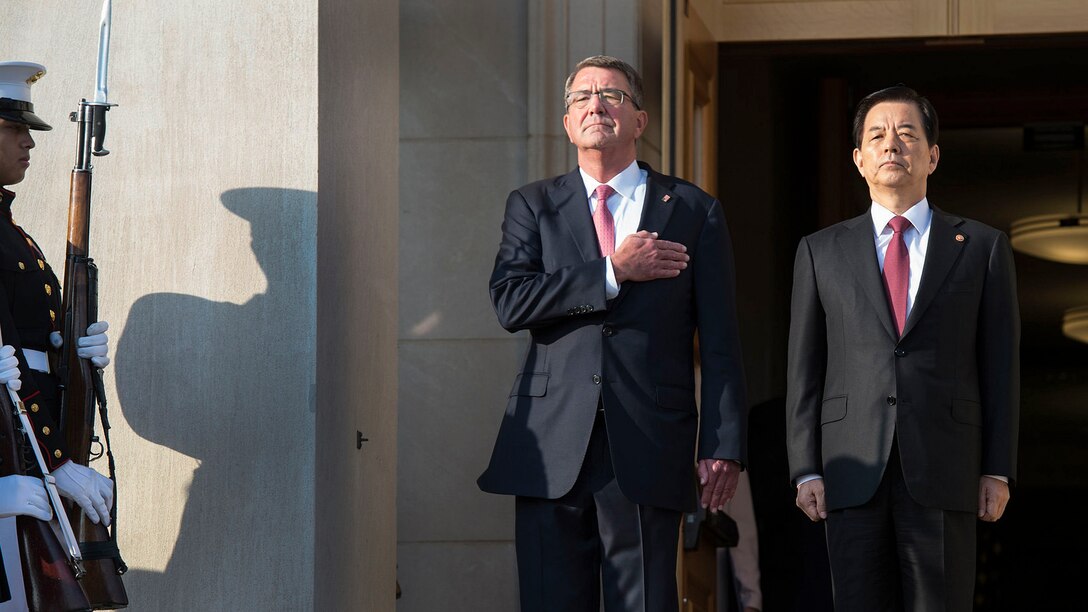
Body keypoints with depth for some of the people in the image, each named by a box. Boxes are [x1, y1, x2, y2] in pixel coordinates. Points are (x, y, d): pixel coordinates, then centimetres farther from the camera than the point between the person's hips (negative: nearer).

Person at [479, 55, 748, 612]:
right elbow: (509, 301, -4)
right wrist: (614, 272, -8)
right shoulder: (532, 205, 14)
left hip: (648, 449, -1)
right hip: (552, 446, 1)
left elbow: (720, 344, 6)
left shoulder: (694, 212, 11)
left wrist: (724, 446, -3)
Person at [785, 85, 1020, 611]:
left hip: (944, 472, -1)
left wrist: (998, 469, 1)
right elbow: (804, 370, 10)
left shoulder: (982, 248, 10)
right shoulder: (821, 252, 13)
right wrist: (806, 470, 2)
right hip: (853, 474, 1)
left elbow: (1001, 365, 8)